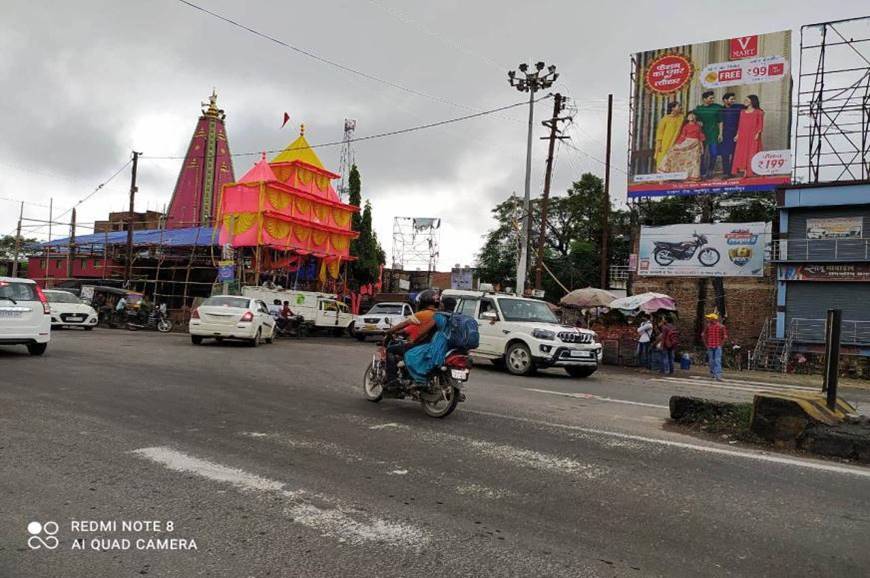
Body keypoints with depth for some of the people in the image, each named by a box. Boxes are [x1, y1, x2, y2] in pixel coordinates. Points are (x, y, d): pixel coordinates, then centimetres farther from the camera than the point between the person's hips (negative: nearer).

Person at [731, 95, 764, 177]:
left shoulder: (758, 112, 1)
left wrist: (758, 133, -15)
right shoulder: (742, 112, 14)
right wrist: (737, 135, 8)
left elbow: (760, 124, -2)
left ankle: (751, 171, -1)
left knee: (752, 153, -4)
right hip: (743, 136, 5)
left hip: (753, 136, -4)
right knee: (742, 153, 0)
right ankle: (744, 170, 4)